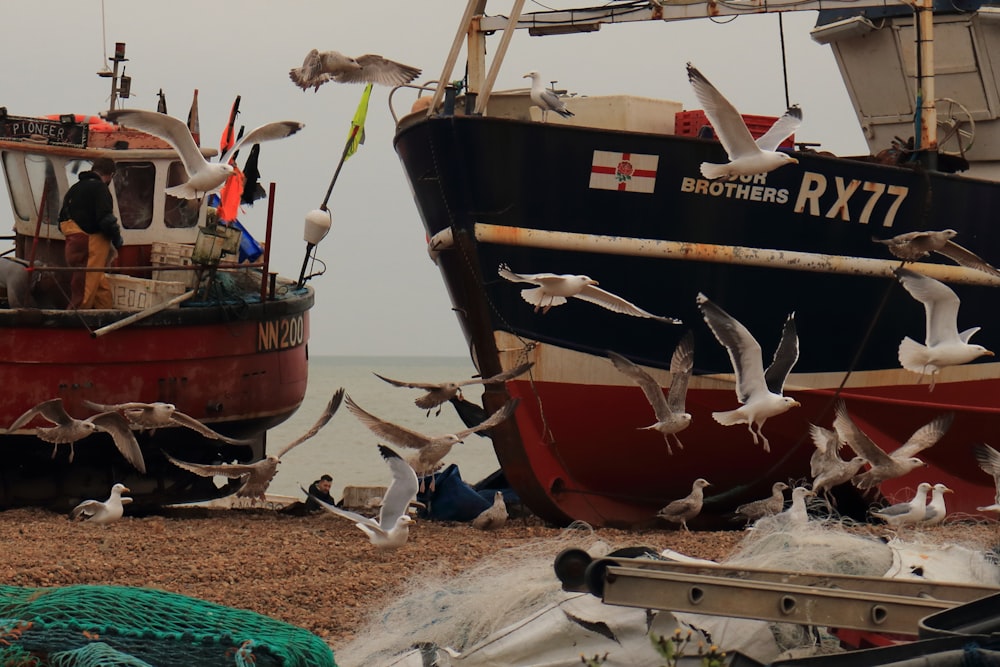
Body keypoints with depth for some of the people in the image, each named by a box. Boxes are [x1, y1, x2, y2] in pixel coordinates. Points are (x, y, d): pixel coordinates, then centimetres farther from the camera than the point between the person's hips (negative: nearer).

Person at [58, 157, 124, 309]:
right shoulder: (99, 188, -8)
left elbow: (62, 222, 22)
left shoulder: (74, 189, 20)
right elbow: (106, 220, -18)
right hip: (91, 248, -9)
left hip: (72, 247, 9)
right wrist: (117, 240, -2)